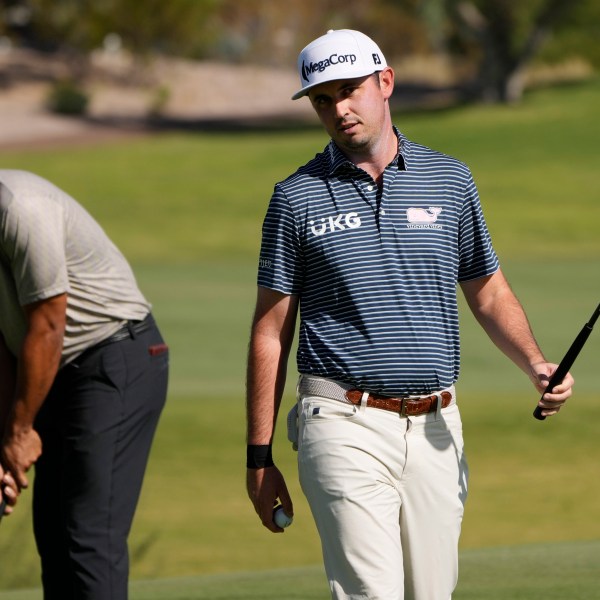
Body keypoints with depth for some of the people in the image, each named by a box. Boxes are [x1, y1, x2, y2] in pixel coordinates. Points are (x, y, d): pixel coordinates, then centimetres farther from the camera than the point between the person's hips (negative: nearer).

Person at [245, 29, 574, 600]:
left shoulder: (450, 180, 9)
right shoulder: (297, 198, 3)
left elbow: (489, 294, 16)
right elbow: (270, 332, 5)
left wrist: (536, 365, -4)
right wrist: (259, 456, 2)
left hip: (434, 427, 3)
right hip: (346, 429, -3)